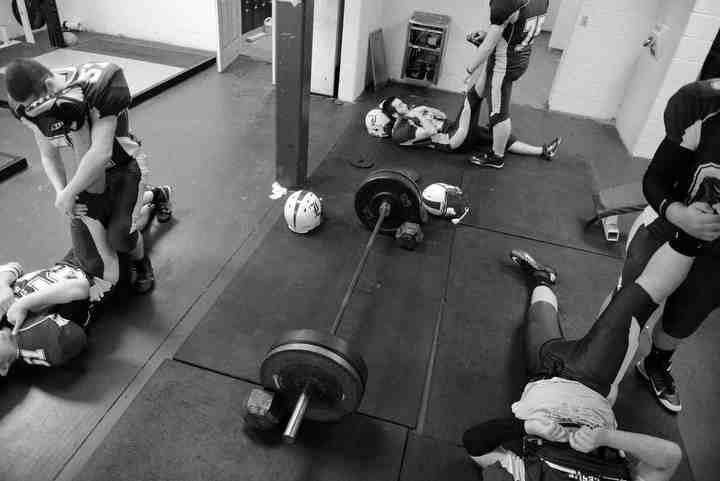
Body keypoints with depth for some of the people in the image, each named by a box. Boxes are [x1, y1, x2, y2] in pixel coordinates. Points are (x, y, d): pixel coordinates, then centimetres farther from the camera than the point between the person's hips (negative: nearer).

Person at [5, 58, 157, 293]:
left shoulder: (96, 88, -33)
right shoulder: (32, 107, -12)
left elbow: (101, 153, -35)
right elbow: (49, 157, 0)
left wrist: (69, 193, -26)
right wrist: (61, 190, -18)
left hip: (125, 166, -6)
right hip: (92, 170, 6)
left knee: (120, 235, -20)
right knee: (82, 233, 11)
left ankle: (141, 263, 13)